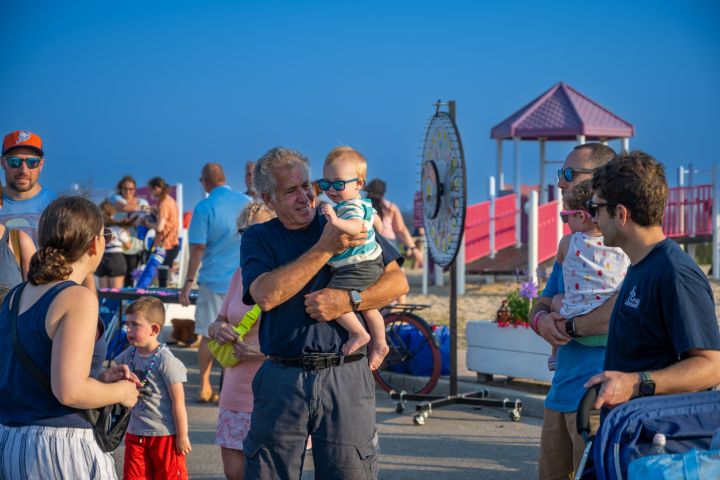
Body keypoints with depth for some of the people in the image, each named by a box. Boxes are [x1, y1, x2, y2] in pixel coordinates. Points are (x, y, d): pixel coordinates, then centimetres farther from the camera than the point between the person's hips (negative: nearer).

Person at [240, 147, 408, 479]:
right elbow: (267, 295, -12)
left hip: (345, 379, 0)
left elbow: (398, 282, 4)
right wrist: (325, 249, -13)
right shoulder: (258, 238, 7)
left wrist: (347, 301, -13)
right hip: (282, 380, 0)